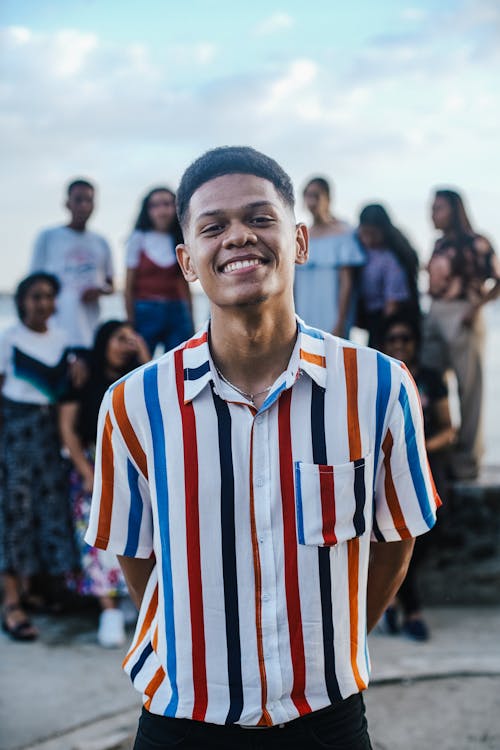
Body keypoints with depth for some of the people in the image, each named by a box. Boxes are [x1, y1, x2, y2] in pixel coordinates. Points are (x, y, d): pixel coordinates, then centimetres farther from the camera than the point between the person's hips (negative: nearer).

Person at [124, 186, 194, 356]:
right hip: (146, 311, -3)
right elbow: (129, 285, 1)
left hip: (177, 312, 3)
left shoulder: (181, 241, 10)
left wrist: (190, 322, 9)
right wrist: (131, 321, -5)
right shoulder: (139, 239, 3)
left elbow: (184, 285, 12)